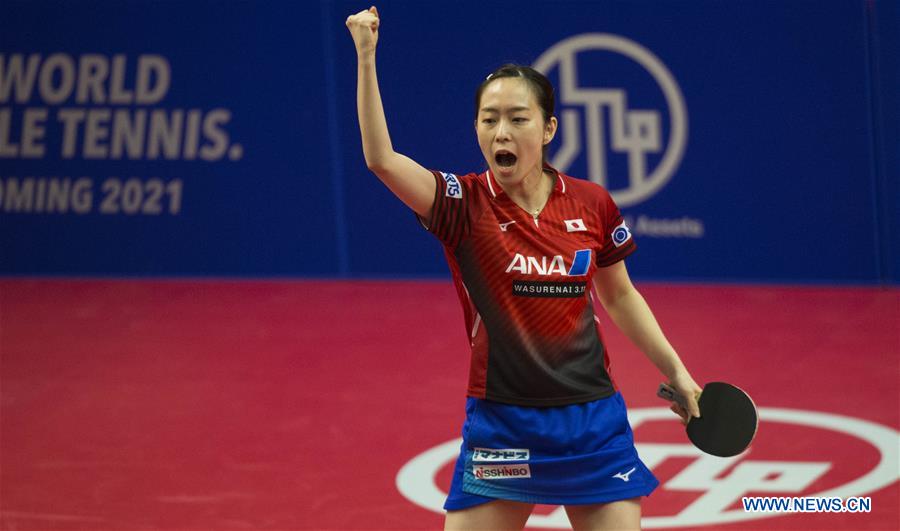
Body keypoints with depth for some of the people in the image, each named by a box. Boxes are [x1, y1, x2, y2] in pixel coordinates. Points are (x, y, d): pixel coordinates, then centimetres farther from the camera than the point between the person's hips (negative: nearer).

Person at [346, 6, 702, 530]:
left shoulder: (592, 205, 0)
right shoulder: (464, 203, -8)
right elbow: (380, 157, -24)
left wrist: (676, 371, 12)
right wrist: (366, 58, -33)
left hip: (593, 423, 2)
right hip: (501, 425, -2)